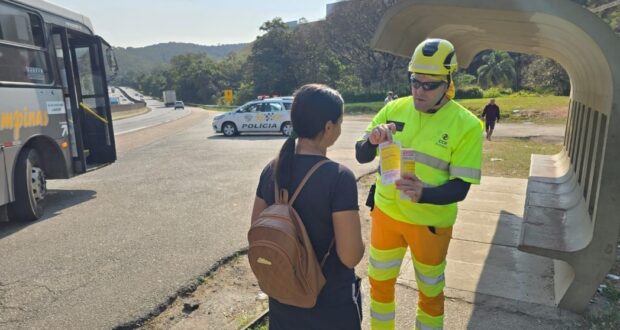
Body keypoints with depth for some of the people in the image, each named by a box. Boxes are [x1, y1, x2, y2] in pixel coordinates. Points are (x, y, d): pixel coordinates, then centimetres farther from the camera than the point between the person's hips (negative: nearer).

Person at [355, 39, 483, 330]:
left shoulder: (466, 125, -14)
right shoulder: (393, 109, -6)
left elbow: (460, 187, -15)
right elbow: (361, 156, -2)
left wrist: (423, 194, -35)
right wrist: (372, 141, -25)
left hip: (430, 223, -3)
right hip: (386, 213, 3)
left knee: (430, 292, 17)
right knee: (380, 283, 19)